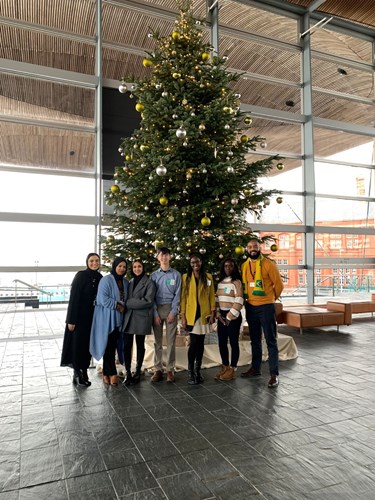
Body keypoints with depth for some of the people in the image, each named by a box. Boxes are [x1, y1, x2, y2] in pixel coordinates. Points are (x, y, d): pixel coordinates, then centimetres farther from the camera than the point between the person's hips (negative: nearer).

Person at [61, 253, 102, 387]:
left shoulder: (100, 278, 5)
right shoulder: (80, 275, -10)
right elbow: (73, 298, -13)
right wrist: (71, 320, -16)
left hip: (93, 317, 5)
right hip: (80, 316, -5)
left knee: (88, 344, 11)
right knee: (77, 344, 2)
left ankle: (83, 372, 23)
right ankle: (78, 374, 15)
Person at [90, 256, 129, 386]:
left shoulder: (125, 282, 11)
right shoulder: (106, 280, -8)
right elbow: (103, 299, -15)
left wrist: (123, 307, 0)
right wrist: (117, 306, -12)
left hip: (118, 318, 6)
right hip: (106, 318, -6)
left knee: (112, 346, 7)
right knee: (108, 346, -4)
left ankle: (106, 374, 17)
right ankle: (112, 374, 4)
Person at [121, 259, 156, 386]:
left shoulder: (149, 283, -1)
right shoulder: (130, 283, 15)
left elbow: (148, 301, -12)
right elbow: (127, 300, 17)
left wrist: (128, 303, -10)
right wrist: (126, 305, -4)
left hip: (142, 318, -4)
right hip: (128, 318, 4)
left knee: (140, 346, 7)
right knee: (126, 346, -1)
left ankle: (137, 372, 19)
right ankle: (128, 373, 10)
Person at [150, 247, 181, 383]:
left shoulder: (176, 275, 2)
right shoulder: (154, 275, 5)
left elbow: (177, 295, -1)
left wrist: (173, 312, -9)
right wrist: (155, 314, -5)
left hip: (171, 309, -1)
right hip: (157, 309, 1)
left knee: (171, 340, 1)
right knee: (157, 341, 5)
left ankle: (170, 370, 7)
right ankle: (158, 369, 11)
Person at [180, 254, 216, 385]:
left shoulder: (208, 277, 6)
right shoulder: (186, 277, 3)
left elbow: (212, 295, 7)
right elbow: (183, 297, 1)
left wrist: (213, 312, 0)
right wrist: (183, 316, -4)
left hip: (204, 314, 2)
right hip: (191, 314, -2)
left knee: (200, 342, 7)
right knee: (194, 342, -6)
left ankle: (198, 370, 20)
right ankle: (190, 372, 7)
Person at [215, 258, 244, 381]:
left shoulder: (236, 282, -7)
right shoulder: (220, 283, 13)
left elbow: (239, 302, -13)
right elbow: (217, 299, 13)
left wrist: (230, 317, -12)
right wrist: (218, 314, -1)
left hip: (233, 316, -6)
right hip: (222, 315, 6)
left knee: (233, 342, 1)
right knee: (222, 342, 9)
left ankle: (232, 369, 11)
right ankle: (225, 367, 21)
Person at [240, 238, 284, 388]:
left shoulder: (268, 264, -10)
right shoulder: (244, 266, 5)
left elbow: (279, 284, -4)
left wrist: (272, 298, 7)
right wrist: (247, 298, 14)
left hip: (266, 307, -5)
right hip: (250, 307, 6)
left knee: (271, 341, -1)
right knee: (255, 340, 17)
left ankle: (274, 374, 6)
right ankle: (255, 368, 30)